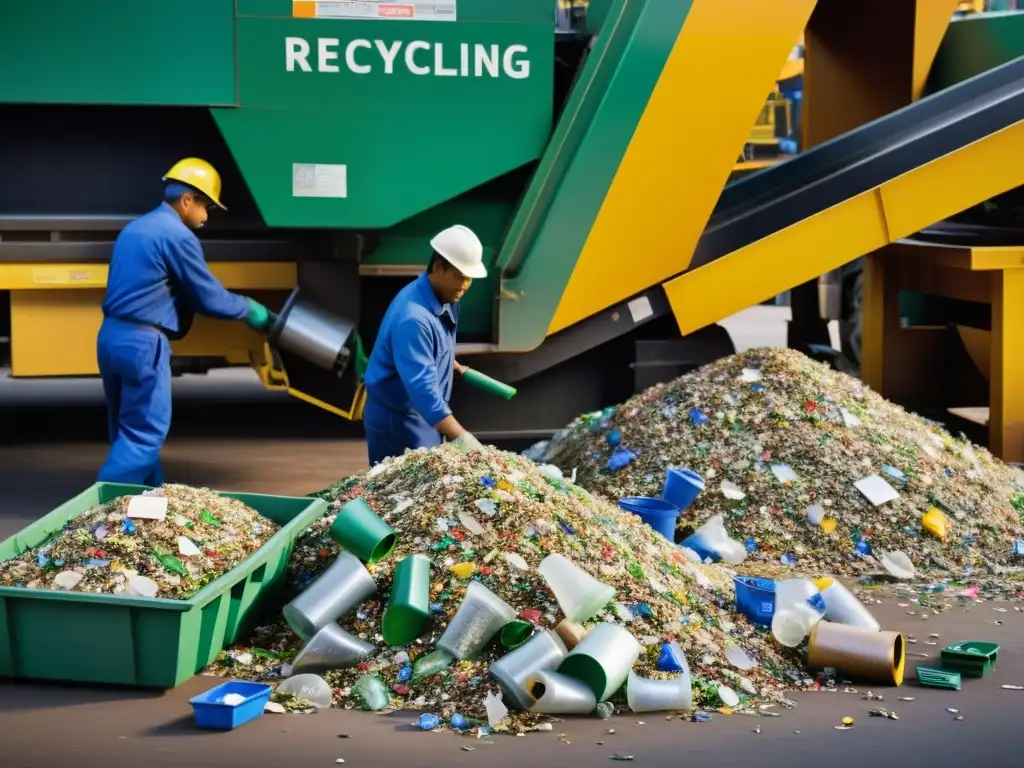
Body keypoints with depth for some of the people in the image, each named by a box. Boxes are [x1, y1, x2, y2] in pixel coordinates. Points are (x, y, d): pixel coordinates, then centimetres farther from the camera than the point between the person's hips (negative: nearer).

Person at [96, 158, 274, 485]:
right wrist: (249, 309, 9)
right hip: (142, 343, -10)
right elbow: (209, 298, -9)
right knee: (142, 437, -6)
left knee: (129, 431, 14)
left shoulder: (135, 229, 18)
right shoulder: (177, 235, -11)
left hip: (111, 335, 10)